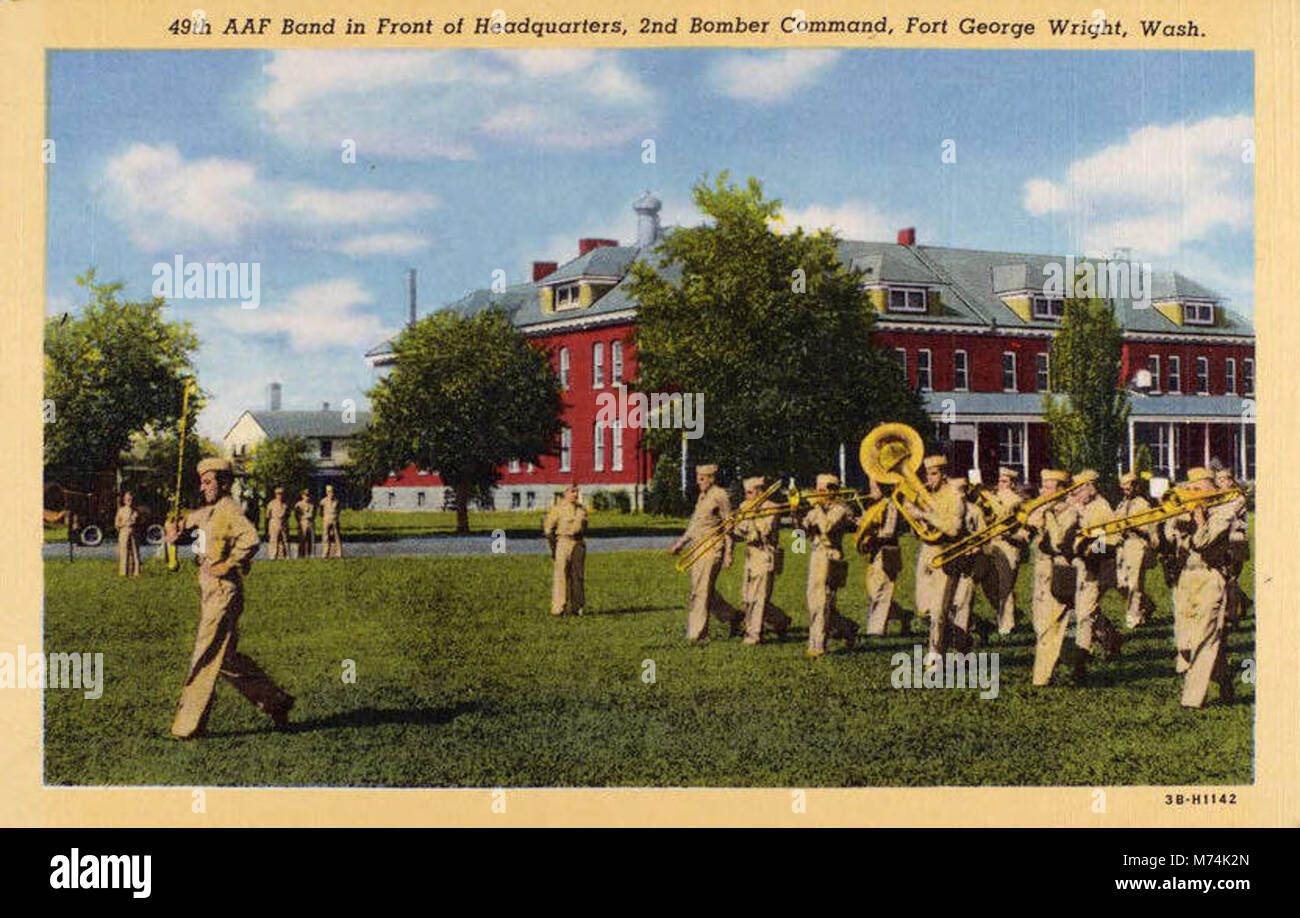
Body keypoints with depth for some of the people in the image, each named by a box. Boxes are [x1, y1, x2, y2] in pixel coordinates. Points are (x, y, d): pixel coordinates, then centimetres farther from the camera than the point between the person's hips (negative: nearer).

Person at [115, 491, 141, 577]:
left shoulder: (136, 511, 9)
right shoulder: (121, 510, 2)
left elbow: (138, 523, 16)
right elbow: (116, 523, 2)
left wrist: (134, 524, -5)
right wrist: (124, 524, -14)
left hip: (134, 534, 3)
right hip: (124, 534, -3)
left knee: (134, 552, 0)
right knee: (124, 552, -6)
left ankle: (135, 572, 3)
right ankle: (124, 572, -3)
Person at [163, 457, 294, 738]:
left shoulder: (230, 510, -13)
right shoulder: (206, 512, 15)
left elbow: (251, 539, -29)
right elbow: (185, 526, 26)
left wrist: (228, 565, -22)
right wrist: (174, 534, 2)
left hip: (224, 592, -10)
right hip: (209, 592, 10)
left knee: (206, 658, -4)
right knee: (227, 658, 13)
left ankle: (189, 725, 1)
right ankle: (275, 700, 21)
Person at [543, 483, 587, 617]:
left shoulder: (582, 509, 14)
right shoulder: (558, 508, -2)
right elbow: (548, 527, -2)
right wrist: (552, 546, -5)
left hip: (578, 544, 5)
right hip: (563, 542, -5)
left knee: (578, 576, 5)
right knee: (561, 576, -8)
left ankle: (577, 607, 11)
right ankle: (558, 608, -8)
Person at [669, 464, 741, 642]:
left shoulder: (720, 496, -9)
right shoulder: (702, 497, 17)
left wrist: (728, 553, -13)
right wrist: (680, 544, 21)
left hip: (712, 549, -9)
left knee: (701, 590, -10)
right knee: (707, 591, 12)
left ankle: (697, 632, -7)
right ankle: (733, 617, 26)